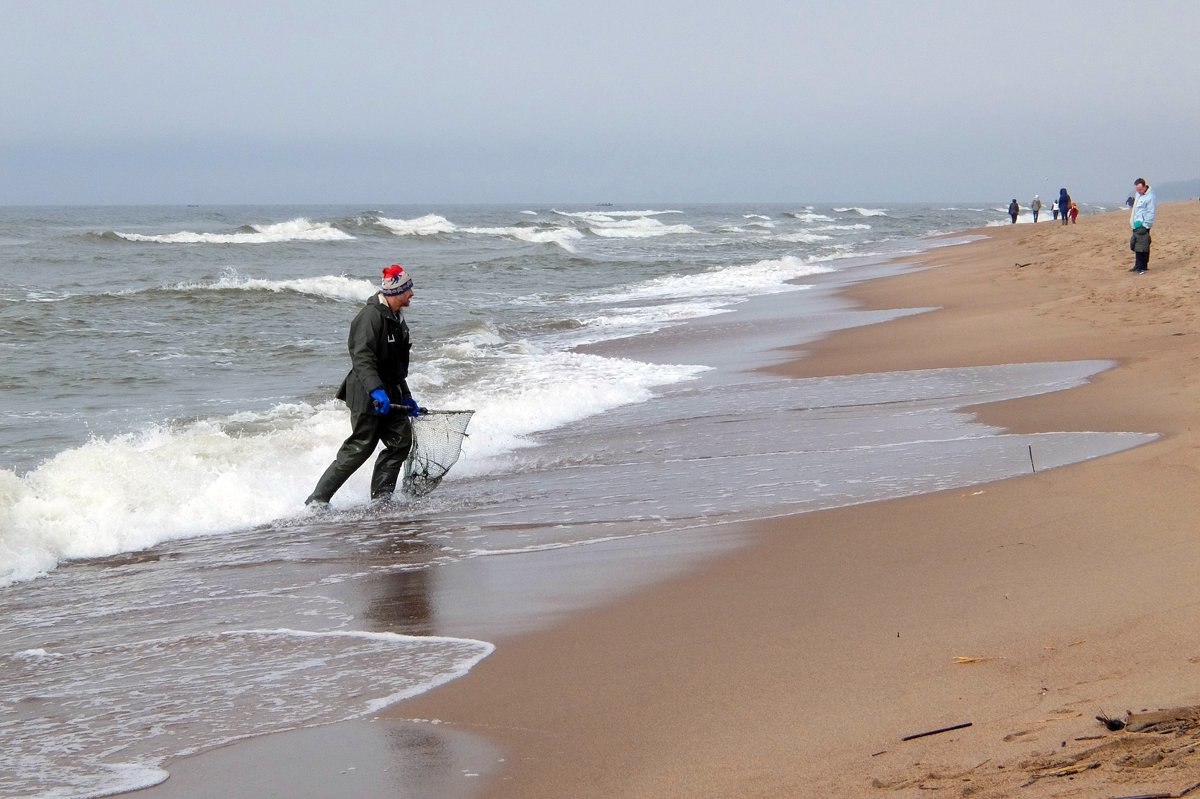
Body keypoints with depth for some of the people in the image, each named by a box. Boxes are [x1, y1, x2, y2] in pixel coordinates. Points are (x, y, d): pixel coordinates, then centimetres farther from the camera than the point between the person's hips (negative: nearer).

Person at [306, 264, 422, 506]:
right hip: (366, 395, -9)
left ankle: (381, 496, 6)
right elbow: (362, 359, -27)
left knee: (401, 439, 0)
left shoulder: (397, 318, 15)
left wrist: (406, 397, 23)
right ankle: (317, 500, 0)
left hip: (388, 394, 9)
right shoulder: (371, 316, -17)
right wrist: (376, 391, -38)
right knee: (360, 448, -7)